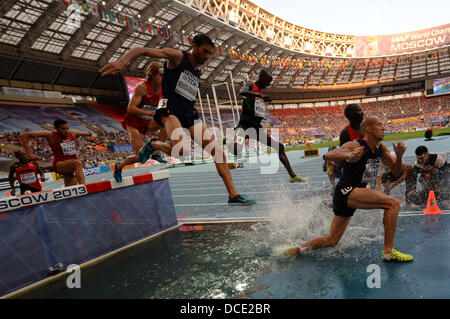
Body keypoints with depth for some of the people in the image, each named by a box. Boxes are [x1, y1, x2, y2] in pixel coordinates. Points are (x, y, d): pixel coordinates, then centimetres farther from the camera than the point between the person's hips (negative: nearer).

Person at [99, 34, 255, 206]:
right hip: (169, 109, -7)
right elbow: (142, 50, -14)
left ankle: (233, 195, -1)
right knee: (183, 149, -33)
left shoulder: (198, 70, 20)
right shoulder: (177, 56, -3)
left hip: (188, 114, 8)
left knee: (217, 149, -4)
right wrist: (123, 61, -31)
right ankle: (153, 145, -1)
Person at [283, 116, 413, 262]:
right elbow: (328, 156, -30)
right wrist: (349, 156, -49)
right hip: (346, 191, -9)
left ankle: (296, 250, 23)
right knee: (392, 203, -18)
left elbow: (395, 171, 12)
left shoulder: (381, 148, 9)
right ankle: (389, 251, -11)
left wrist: (399, 156, -8)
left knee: (331, 240, 13)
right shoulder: (355, 145, -15)